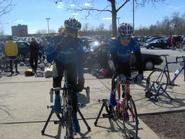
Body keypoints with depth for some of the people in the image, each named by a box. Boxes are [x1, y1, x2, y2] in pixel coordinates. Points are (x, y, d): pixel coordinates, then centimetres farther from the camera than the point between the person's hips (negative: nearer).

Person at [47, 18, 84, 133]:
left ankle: (74, 117, 4)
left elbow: (80, 59, -21)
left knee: (73, 91, -7)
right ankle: (57, 97, 2)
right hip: (59, 63, 0)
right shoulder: (57, 40, -24)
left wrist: (81, 76, -28)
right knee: (56, 77, -30)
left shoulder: (78, 42, -22)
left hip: (71, 64, 0)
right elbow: (49, 58, -30)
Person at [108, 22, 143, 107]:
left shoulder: (134, 42, -30)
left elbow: (138, 57, -32)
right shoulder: (113, 42, -35)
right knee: (116, 76, -21)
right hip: (117, 62, -2)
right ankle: (112, 94, -2)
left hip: (126, 62, 2)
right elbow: (114, 58, -39)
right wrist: (119, 71, -50)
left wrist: (140, 73, -41)